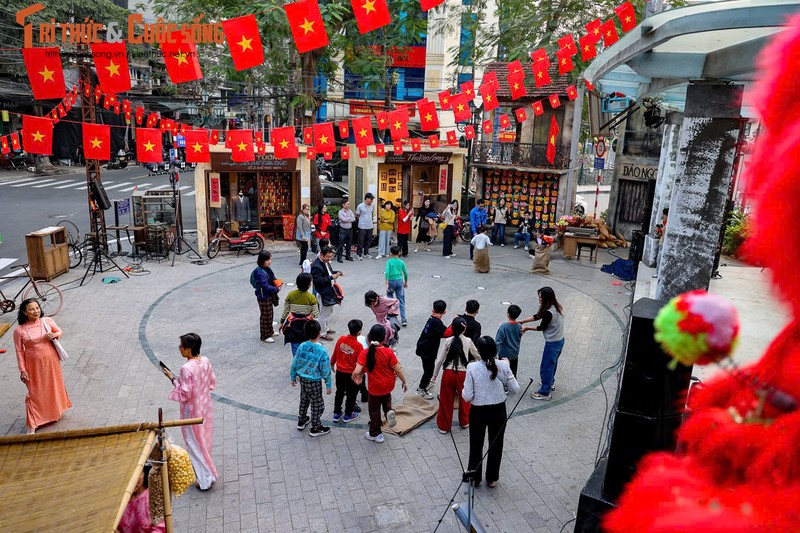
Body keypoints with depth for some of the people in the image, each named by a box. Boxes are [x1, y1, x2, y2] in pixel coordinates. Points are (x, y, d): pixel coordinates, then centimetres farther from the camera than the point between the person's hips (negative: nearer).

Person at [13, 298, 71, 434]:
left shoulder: (47, 321, -6)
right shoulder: (19, 330, -13)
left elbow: (60, 331, 10)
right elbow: (19, 351, -8)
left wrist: (54, 335, -14)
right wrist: (22, 370, -8)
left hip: (51, 360, 3)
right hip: (34, 364, -3)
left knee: (54, 386, 18)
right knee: (35, 392, 2)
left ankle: (56, 411, 42)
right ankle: (32, 424, 12)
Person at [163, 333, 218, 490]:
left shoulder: (186, 368, -28)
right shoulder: (205, 361, -7)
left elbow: (184, 394, -22)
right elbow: (212, 382, 4)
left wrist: (172, 379, -14)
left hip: (193, 411, -7)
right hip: (205, 407, 7)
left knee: (195, 443, 9)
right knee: (204, 439, 24)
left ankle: (206, 479, 18)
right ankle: (205, 469, 43)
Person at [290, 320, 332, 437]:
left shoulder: (302, 346, -10)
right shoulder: (322, 351, -25)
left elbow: (295, 363, 0)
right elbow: (326, 371, -17)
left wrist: (293, 377, 16)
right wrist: (328, 385, -5)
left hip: (302, 379, 6)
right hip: (314, 382, -6)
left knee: (304, 400, 27)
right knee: (317, 404, 12)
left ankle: (301, 421, 45)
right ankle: (316, 428, 26)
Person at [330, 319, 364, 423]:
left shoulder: (341, 339, -10)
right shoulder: (358, 345, -23)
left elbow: (335, 353, 2)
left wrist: (332, 364, 18)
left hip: (339, 372, 4)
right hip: (351, 374, -4)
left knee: (339, 392, 20)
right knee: (351, 394, 15)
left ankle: (336, 414, 30)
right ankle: (348, 415, 27)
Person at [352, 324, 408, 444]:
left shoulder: (365, 353, -22)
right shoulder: (389, 352, -20)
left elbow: (357, 372, -29)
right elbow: (398, 369, -15)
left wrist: (354, 378, -6)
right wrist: (404, 381, 2)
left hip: (375, 387, -2)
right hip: (389, 385, 2)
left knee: (374, 409, 19)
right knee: (386, 398, 34)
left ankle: (375, 434, 34)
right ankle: (389, 411, 5)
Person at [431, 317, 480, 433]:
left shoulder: (448, 341, -6)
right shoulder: (468, 341, -5)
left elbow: (439, 360, -5)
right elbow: (477, 356, 11)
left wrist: (434, 376, 6)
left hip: (448, 373, 0)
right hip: (462, 373, 0)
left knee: (446, 400, 13)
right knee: (464, 398, 22)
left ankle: (443, 425, 24)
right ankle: (464, 422, 39)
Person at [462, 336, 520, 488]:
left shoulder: (472, 368, -19)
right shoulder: (503, 366, -14)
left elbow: (467, 396, -16)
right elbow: (515, 389, -5)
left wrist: (463, 390, 6)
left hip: (478, 412, -1)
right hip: (498, 411, 1)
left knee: (476, 445, 20)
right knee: (496, 445, 21)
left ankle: (474, 478, 36)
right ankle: (492, 479, 36)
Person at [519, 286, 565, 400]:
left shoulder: (548, 313, -30)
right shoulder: (555, 307, 0)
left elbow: (542, 327, -16)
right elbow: (537, 316, 5)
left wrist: (527, 328, -3)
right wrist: (522, 321, 4)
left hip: (552, 343, -9)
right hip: (559, 340, 9)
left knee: (546, 367, 5)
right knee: (552, 363, 28)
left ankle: (545, 392, 18)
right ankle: (550, 382, 48)